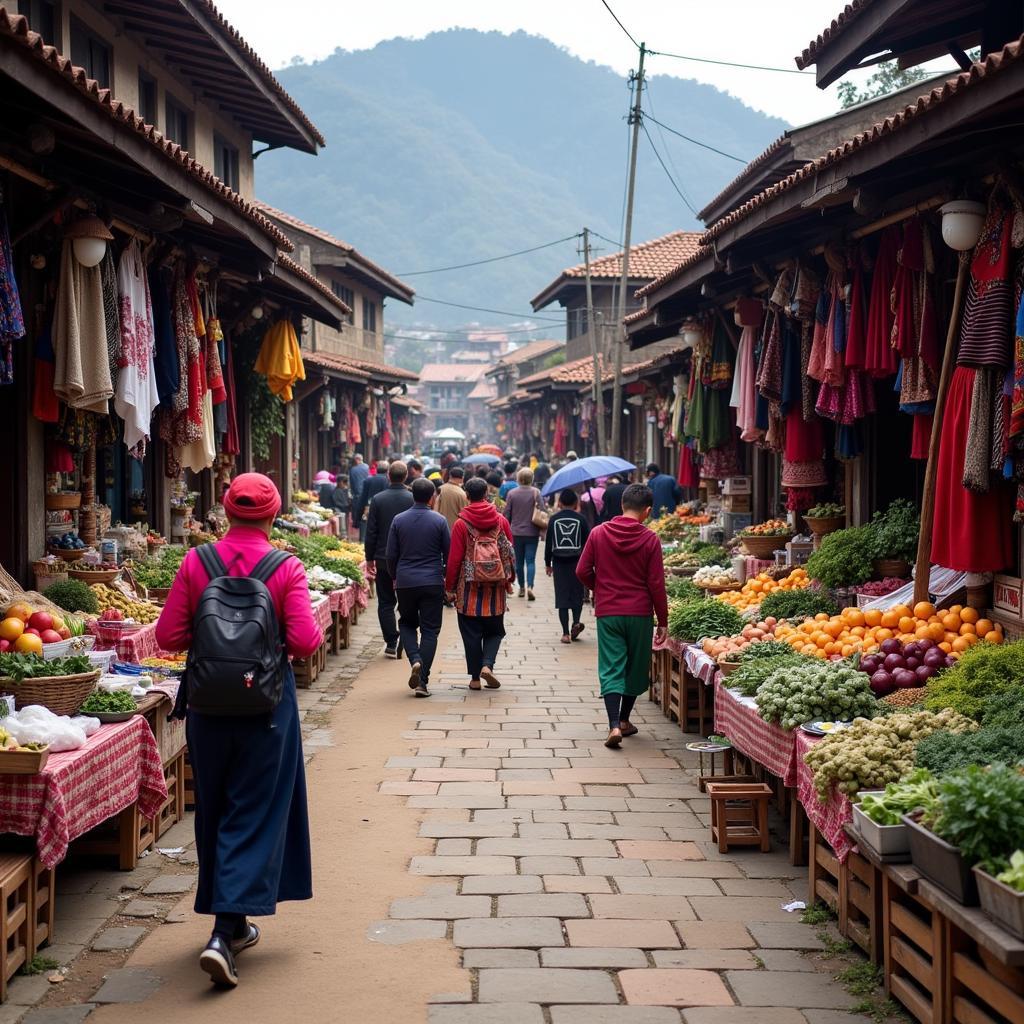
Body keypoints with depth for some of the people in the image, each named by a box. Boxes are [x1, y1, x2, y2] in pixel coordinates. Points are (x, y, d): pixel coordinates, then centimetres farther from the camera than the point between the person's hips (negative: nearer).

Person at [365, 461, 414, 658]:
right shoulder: (413, 499, -7)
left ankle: (391, 644, 1)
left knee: (386, 603, 6)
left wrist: (369, 558, 6)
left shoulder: (378, 499, -6)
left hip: (384, 559, 0)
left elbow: (371, 532, -3)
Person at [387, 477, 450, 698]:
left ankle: (415, 660, -5)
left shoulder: (399, 520, 0)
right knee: (430, 630, 4)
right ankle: (422, 681, 0)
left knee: (407, 623, 20)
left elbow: (391, 555, 3)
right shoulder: (440, 521, -5)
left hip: (405, 582, 2)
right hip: (433, 583, -1)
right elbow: (449, 554, 0)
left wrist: (394, 578, 19)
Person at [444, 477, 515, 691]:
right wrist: (509, 580, 19)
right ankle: (487, 664, -6)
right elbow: (509, 553, 6)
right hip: (496, 587, 2)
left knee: (471, 632, 7)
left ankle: (475, 677, 9)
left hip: (469, 587, -2)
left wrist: (450, 587, 3)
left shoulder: (461, 523, -6)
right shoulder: (501, 521, 1)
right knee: (494, 630, 14)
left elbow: (454, 558, -6)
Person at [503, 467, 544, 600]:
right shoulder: (535, 492, -7)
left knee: (519, 561, 13)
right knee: (530, 561, 0)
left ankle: (522, 587, 19)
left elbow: (507, 514, 1)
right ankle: (529, 586, -17)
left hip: (516, 533, 1)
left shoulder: (512, 493, -3)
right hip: (532, 533, -1)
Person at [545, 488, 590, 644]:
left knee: (562, 596, 3)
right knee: (577, 594, 12)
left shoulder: (553, 520, 1)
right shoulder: (580, 519, -2)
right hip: (577, 561, -1)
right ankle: (576, 622, -11)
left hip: (559, 562, 1)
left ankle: (566, 632, -1)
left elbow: (548, 543, 4)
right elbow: (587, 542, 0)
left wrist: (548, 563, 12)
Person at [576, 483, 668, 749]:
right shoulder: (650, 539, -7)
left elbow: (582, 572, -1)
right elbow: (656, 584, -6)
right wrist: (663, 622, 2)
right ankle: (624, 719, 28)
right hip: (639, 612, 0)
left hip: (607, 612, 1)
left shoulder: (598, 533, -3)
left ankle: (614, 726, -15)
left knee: (611, 669, 0)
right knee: (636, 667, 17)